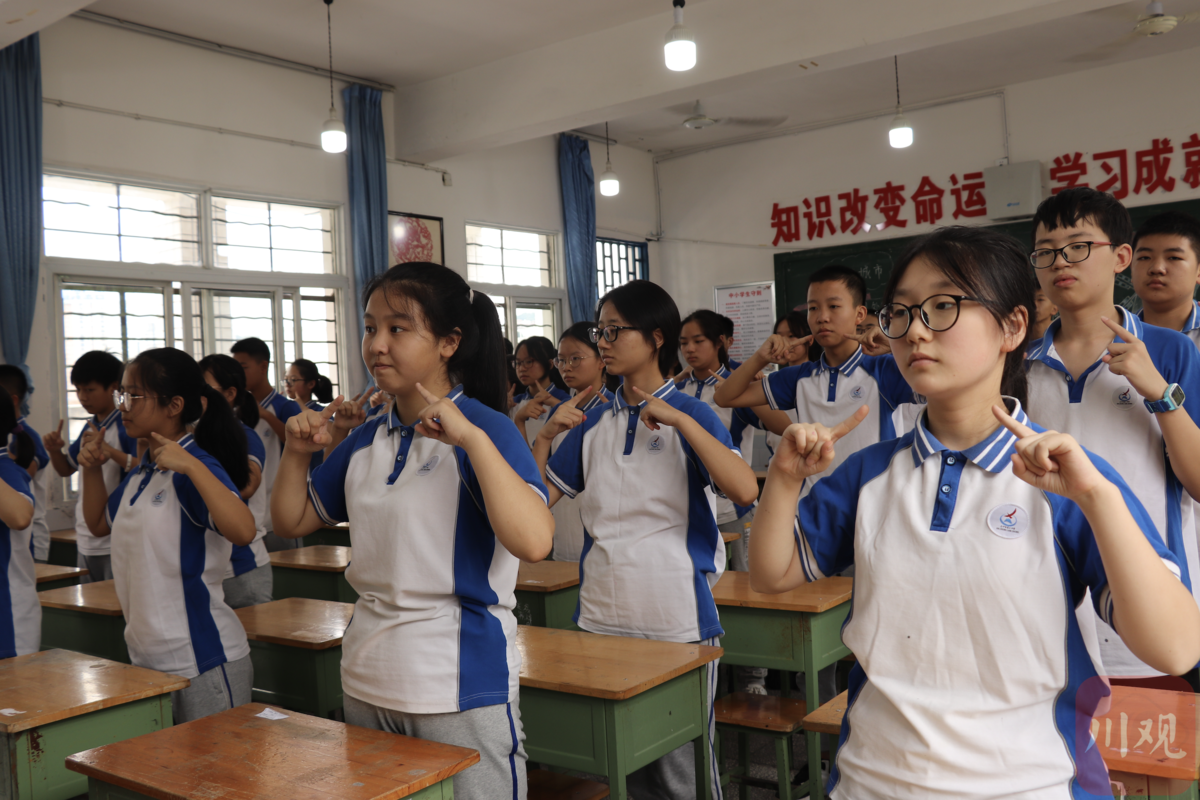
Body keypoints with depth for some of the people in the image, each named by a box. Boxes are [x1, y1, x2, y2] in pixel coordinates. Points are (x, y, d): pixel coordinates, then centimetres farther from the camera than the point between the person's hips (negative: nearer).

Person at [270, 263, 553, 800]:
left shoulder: (484, 430, -13)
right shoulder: (367, 438, 7)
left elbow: (533, 542, -28)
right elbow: (292, 522, 16)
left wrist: (471, 438, -30)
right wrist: (297, 452, 0)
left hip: (459, 684, -6)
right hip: (367, 683, 7)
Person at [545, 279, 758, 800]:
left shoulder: (689, 415, -5)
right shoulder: (594, 422, 8)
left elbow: (745, 490, -21)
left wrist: (678, 420, -21)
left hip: (678, 623, -4)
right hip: (601, 619, 5)